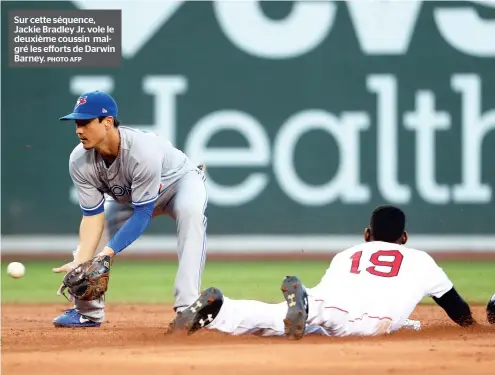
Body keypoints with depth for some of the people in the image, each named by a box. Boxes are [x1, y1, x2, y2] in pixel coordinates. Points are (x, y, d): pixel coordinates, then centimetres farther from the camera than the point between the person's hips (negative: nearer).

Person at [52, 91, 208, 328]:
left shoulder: (143, 151, -41)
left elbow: (142, 214, -36)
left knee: (190, 211, -36)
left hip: (180, 181, -6)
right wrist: (80, 262, -36)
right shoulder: (80, 161, -26)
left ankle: (187, 306, -41)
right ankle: (87, 312, 11)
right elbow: (93, 216, -22)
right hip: (127, 197, 6)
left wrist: (109, 252, -45)